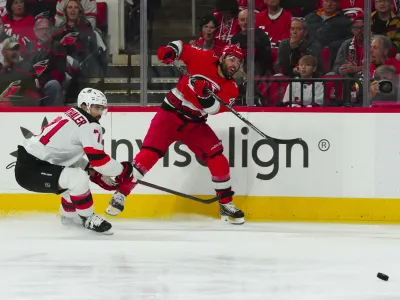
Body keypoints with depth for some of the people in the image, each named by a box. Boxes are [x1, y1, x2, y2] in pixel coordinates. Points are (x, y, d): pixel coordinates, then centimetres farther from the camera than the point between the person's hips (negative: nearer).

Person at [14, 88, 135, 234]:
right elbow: (99, 160, -17)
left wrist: (101, 178, 19)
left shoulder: (72, 115, 15)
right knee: (79, 178, -25)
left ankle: (69, 214, 38)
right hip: (30, 170, -11)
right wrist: (123, 169, -1)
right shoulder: (89, 126, -13)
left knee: (79, 171, 28)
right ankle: (88, 219, -5)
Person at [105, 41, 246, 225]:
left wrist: (206, 95, -37)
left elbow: (215, 109, -19)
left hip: (195, 125, 3)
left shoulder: (231, 89, -2)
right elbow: (182, 48, 4)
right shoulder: (204, 59, -8)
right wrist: (170, 50, -16)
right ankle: (120, 194, -8)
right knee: (149, 153, -17)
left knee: (217, 157, -9)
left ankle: (226, 205, 4)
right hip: (171, 114, -3)